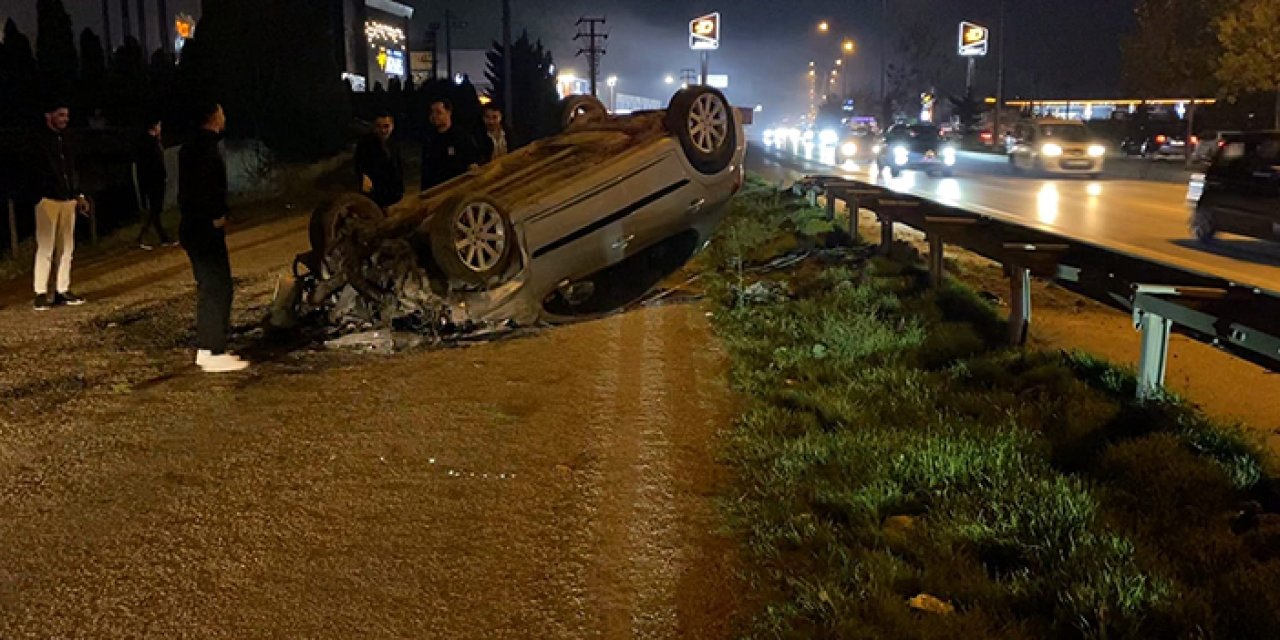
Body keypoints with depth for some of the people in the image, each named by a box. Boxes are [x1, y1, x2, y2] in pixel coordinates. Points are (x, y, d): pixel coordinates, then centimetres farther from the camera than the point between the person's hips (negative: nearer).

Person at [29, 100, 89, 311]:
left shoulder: (67, 139, 14)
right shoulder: (40, 140, -5)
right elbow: (36, 171, -10)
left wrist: (78, 194, 17)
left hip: (68, 199, 7)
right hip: (48, 199, -7)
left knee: (66, 247, 8)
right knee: (45, 247, -6)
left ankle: (63, 290, 15)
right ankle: (41, 293, -2)